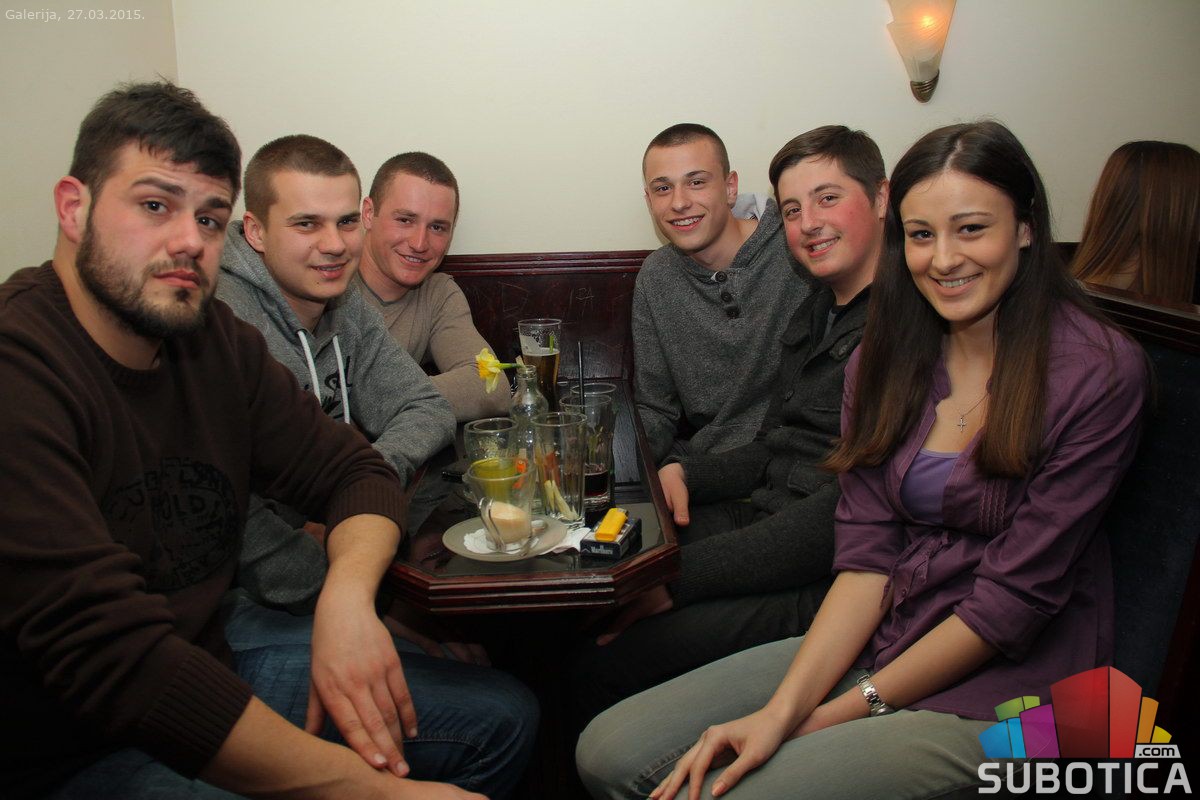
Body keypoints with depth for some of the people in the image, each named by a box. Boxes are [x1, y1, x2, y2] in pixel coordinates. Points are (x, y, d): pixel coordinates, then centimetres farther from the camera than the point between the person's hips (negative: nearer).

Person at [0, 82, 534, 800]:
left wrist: (347, 595, -17)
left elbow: (357, 473, 7)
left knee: (502, 715, 7)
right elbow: (112, 649, -31)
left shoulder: (217, 343, 2)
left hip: (212, 678, 8)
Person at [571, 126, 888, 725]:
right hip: (763, 521, 9)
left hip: (828, 580, -9)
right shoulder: (814, 315, 17)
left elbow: (848, 511, -23)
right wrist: (683, 474, 2)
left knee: (604, 662, -21)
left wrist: (677, 578, -22)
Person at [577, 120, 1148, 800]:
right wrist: (782, 709, -14)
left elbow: (1016, 595, -14)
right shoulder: (884, 359, 4)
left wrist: (852, 710, -12)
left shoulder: (1100, 371, -13)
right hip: (877, 642, 5)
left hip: (1002, 689, -5)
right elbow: (866, 556, -2)